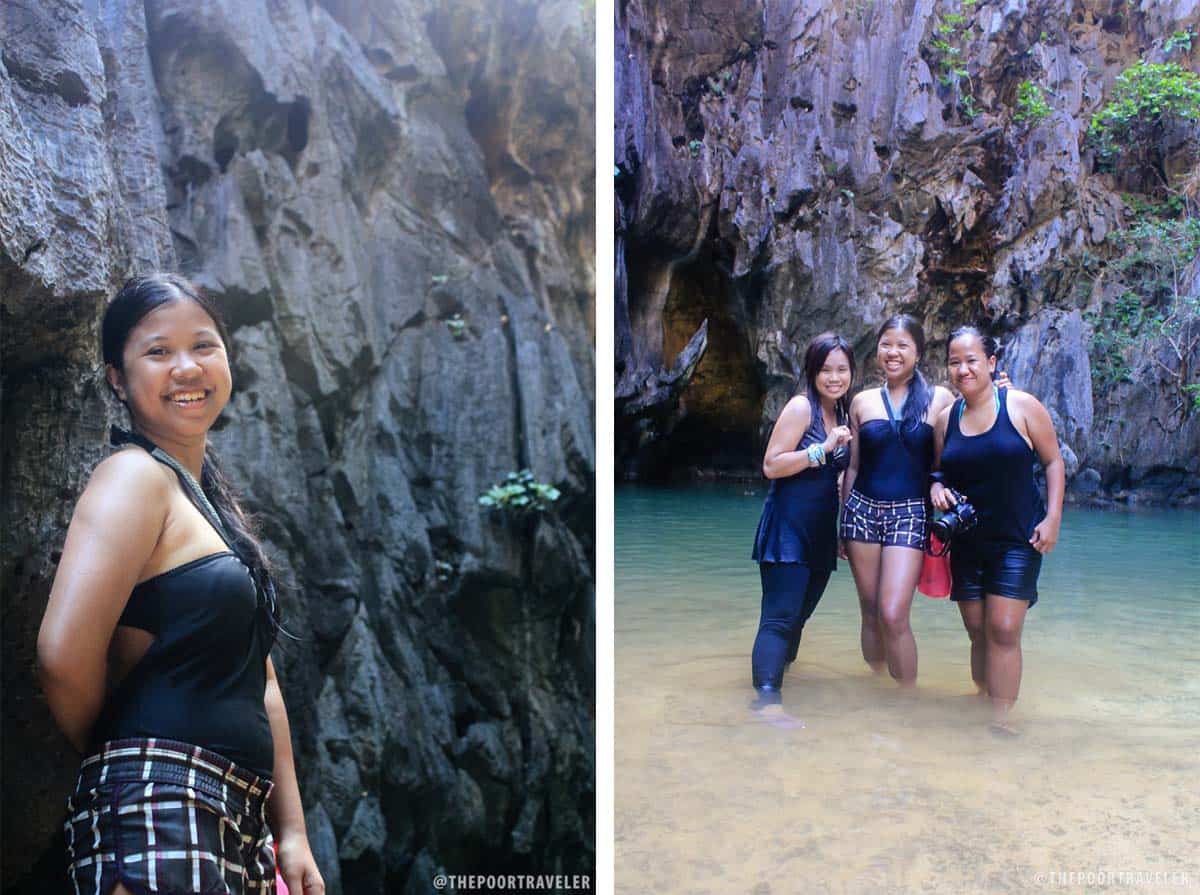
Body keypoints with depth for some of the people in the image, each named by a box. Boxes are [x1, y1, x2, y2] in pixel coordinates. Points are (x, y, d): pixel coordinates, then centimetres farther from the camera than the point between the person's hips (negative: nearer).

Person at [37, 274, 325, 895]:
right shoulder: (134, 476, -9)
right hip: (160, 808, -8)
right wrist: (109, 752, -2)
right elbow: (64, 655, -22)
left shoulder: (215, 500, 15)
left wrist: (293, 833, 11)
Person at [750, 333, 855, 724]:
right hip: (788, 530, -8)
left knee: (798, 616, 13)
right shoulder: (801, 406, -8)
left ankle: (775, 683, 25)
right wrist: (824, 447, -21)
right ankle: (767, 700, -21)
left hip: (821, 534, 8)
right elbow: (771, 465, -16)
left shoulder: (842, 412, 15)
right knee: (779, 617, -16)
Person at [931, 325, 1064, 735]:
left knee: (1003, 631, -9)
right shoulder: (946, 418, 5)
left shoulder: (1022, 406, -6)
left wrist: (1052, 518, -8)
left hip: (1018, 540, -4)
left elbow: (1053, 461, 0)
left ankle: (1000, 719, -2)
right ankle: (981, 702, 22)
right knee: (977, 632, 9)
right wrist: (937, 487, -7)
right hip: (967, 542, 4)